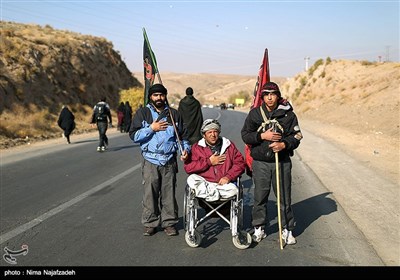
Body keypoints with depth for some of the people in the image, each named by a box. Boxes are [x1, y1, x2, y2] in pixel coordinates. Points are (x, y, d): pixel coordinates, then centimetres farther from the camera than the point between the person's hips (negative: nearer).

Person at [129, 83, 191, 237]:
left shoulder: (174, 114, 13)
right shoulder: (142, 113, 7)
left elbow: (182, 135, 17)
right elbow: (134, 135, -1)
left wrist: (185, 149, -1)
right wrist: (151, 128, -11)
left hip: (170, 161, 1)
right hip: (150, 161, -1)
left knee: (169, 193, 3)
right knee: (150, 193, -1)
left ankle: (169, 222, 14)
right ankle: (150, 223, 11)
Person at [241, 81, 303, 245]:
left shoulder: (288, 114, 0)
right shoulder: (254, 113, 2)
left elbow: (296, 136, 1)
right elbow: (245, 135, 1)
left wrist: (284, 144, -18)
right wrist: (263, 135, -14)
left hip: (282, 162, 0)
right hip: (260, 162, 0)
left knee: (285, 197, 6)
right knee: (260, 197, 8)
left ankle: (287, 229, 20)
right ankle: (259, 228, 22)